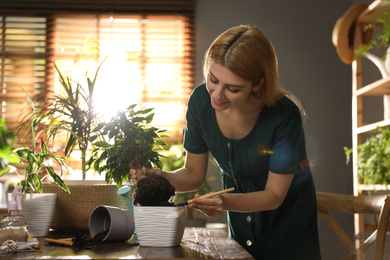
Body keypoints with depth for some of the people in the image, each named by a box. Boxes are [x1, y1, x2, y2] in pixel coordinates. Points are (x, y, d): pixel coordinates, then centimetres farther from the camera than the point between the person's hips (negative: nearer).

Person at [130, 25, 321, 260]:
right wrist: (162, 178, -29)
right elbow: (194, 173, -9)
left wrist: (226, 202, -40)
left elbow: (274, 195, -23)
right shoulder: (201, 101, -21)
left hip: (288, 215, -3)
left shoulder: (284, 115, -33)